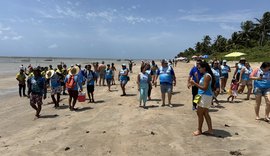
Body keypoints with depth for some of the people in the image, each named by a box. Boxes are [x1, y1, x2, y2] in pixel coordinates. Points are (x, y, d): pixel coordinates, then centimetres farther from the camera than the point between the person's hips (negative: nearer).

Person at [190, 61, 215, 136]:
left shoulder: (207, 76, -18)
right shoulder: (205, 75, 12)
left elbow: (205, 88, -22)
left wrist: (195, 83, -20)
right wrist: (195, 83, 6)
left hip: (205, 96, -10)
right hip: (204, 96, 10)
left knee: (199, 113, 0)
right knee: (205, 113, 15)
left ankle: (199, 130, 13)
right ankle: (210, 130, 23)